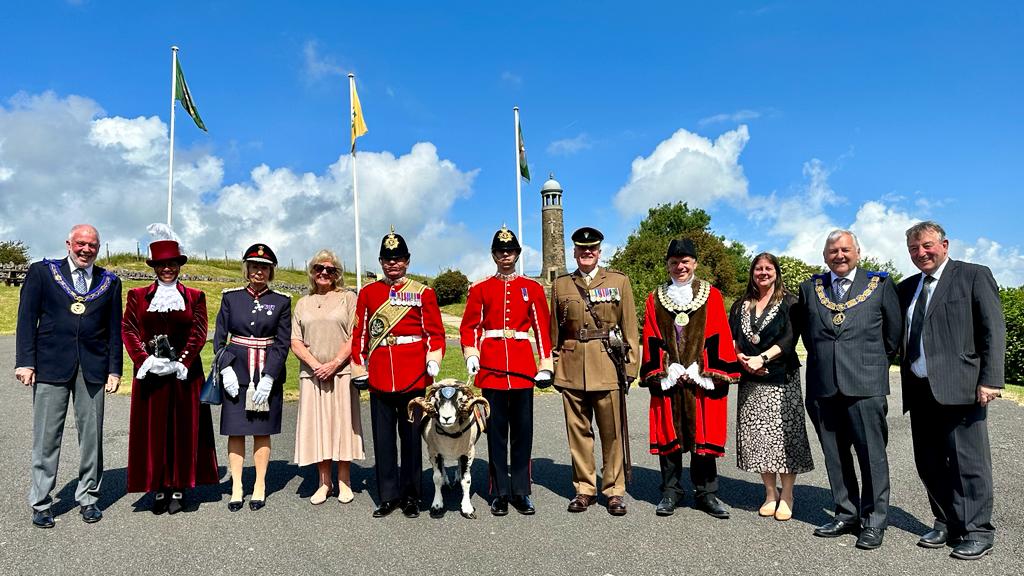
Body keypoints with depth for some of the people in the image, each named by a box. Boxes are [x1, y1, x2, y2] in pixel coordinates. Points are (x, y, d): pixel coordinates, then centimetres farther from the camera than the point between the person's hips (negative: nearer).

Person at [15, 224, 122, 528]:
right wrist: (25, 361, -6)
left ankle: (88, 498, 19)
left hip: (92, 367, 2)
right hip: (51, 365, -1)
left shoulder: (110, 282, 10)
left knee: (91, 435, 6)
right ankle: (40, 503, 16)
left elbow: (114, 329, 10)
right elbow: (27, 318, 2)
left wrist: (114, 369, 4)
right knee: (47, 436, 4)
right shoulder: (42, 272, 6)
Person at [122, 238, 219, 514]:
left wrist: (182, 362, -14)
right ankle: (158, 489, 15)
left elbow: (199, 334, -1)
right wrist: (144, 360, -13)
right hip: (150, 374, 1)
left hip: (184, 374, -1)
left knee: (183, 430, 4)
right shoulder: (137, 295, 10)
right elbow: (128, 329, 1)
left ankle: (178, 488, 14)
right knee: (153, 431, 5)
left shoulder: (195, 297, 7)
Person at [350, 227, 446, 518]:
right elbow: (359, 333, 9)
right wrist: (358, 368, 3)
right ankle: (388, 496, 19)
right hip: (379, 375, 2)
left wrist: (433, 362, -11)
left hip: (413, 375, -2)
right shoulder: (367, 293, 9)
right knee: (383, 437, 7)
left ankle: (410, 495, 19)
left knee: (412, 435, 6)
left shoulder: (423, 293, 4)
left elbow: (435, 333, 2)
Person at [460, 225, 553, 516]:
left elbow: (542, 327, 6)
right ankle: (500, 492, 15)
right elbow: (469, 326, 6)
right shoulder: (480, 288, 6)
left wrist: (545, 364, 1)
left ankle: (521, 492, 16)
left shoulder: (532, 288, 7)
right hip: (491, 365, 0)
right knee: (496, 429, 5)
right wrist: (471, 354, -9)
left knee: (522, 429, 5)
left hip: (523, 366, 1)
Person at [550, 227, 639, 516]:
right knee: (578, 430, 7)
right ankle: (584, 488, 20)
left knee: (612, 431, 2)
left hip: (608, 365, -1)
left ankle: (615, 490, 15)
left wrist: (630, 366, -1)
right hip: (572, 368, 2)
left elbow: (630, 327, 4)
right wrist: (554, 366, 9)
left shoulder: (619, 281, 6)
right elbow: (555, 330, 13)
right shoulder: (561, 285, 10)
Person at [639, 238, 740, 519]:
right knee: (669, 435, 5)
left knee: (703, 433, 4)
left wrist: (706, 373, -9)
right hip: (667, 380, 1)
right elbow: (651, 341, 3)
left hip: (703, 379, -1)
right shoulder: (655, 299, 8)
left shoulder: (711, 296, 5)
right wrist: (664, 374, -8)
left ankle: (706, 494, 17)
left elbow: (718, 338, 0)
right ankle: (670, 492, 17)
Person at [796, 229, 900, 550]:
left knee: (872, 453, -1)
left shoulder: (880, 285, 5)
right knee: (835, 455, 10)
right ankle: (847, 515, 22)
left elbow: (893, 334, 9)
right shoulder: (810, 289, 12)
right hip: (823, 385, 3)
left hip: (865, 383, -3)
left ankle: (874, 522, 11)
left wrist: (873, 363, 11)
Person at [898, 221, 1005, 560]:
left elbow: (994, 330, -5)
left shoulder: (975, 276, 1)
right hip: (920, 390, 6)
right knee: (928, 463, 10)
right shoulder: (907, 288, 17)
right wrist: (906, 381, 6)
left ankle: (977, 531, 12)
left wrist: (990, 380, -12)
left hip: (959, 388, -6)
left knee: (968, 461, 0)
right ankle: (946, 524, 23)